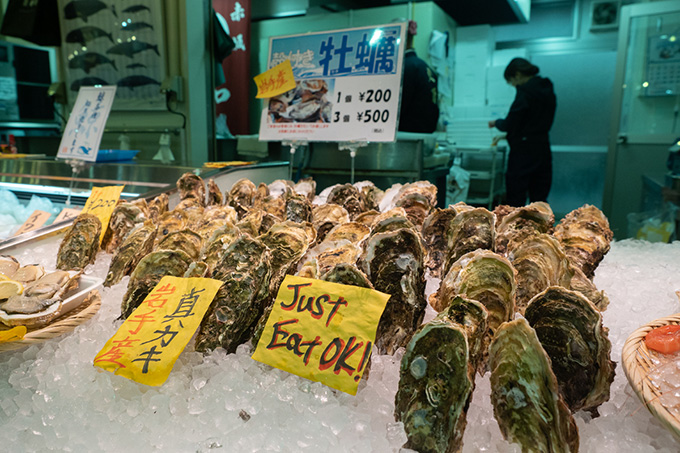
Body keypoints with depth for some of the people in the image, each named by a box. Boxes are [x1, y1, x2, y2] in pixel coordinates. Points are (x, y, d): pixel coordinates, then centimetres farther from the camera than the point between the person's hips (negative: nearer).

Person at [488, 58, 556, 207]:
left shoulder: (525, 91, -13)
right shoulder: (548, 90, 12)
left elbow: (510, 124, -14)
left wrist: (496, 122, 7)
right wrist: (508, 135, 22)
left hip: (523, 151, -8)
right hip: (543, 149, 8)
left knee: (515, 199, 1)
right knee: (539, 198, 12)